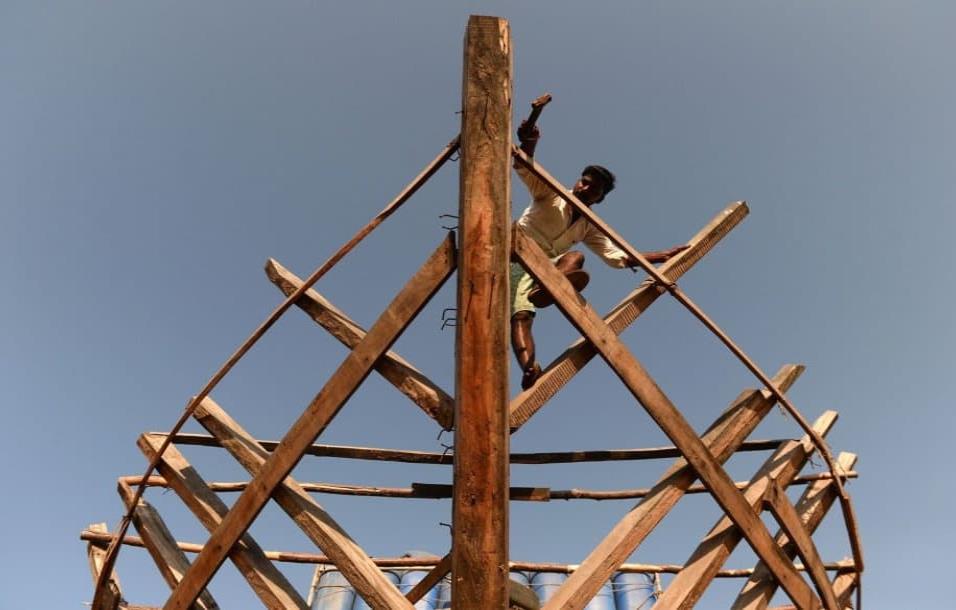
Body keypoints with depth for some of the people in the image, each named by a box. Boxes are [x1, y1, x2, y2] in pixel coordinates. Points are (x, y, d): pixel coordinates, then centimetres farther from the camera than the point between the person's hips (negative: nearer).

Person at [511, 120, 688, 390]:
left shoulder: (588, 227, 19)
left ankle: (543, 292, -60)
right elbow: (525, 170, -15)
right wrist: (527, 145, -40)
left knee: (575, 258, -29)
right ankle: (529, 367, -58)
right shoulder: (551, 194, 3)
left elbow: (617, 256, 18)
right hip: (515, 257, -4)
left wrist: (662, 256, 11)